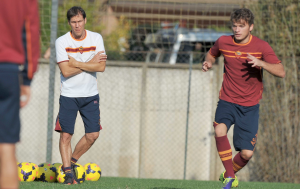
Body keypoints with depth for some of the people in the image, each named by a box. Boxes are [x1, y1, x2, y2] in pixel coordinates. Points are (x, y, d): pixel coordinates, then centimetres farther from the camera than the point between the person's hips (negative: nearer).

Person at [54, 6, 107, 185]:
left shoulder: (96, 38, -2)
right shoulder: (61, 42, -8)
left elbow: (101, 67, -12)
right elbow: (66, 71, -16)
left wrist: (77, 63, -17)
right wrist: (90, 63, -14)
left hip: (91, 95, 2)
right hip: (68, 95, -2)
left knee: (93, 134, 1)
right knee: (66, 134, -8)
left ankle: (72, 161, 23)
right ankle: (68, 172, 3)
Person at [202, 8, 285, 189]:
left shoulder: (261, 46, -10)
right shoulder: (223, 42, -3)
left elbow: (281, 72, -17)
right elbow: (212, 53, 21)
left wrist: (260, 63, -33)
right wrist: (209, 62, -3)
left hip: (250, 106, -1)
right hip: (227, 101, 1)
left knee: (247, 153, -5)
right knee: (220, 131, -31)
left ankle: (229, 174, 29)